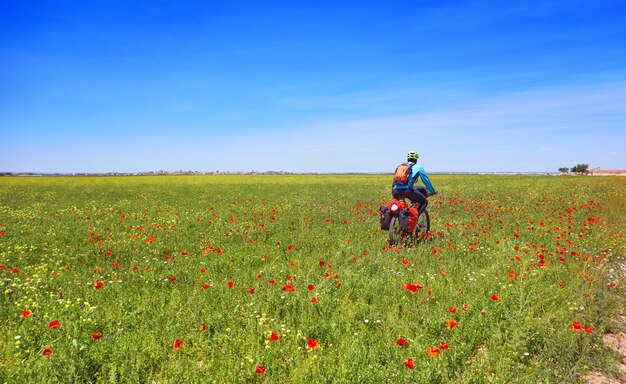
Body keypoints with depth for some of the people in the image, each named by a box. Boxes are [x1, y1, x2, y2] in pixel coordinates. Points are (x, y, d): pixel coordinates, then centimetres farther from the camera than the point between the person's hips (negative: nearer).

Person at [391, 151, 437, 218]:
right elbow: (426, 180, 17)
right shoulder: (418, 167, 16)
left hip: (395, 192, 5)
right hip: (407, 190, -5)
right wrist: (433, 191, 29)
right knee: (424, 202, 12)